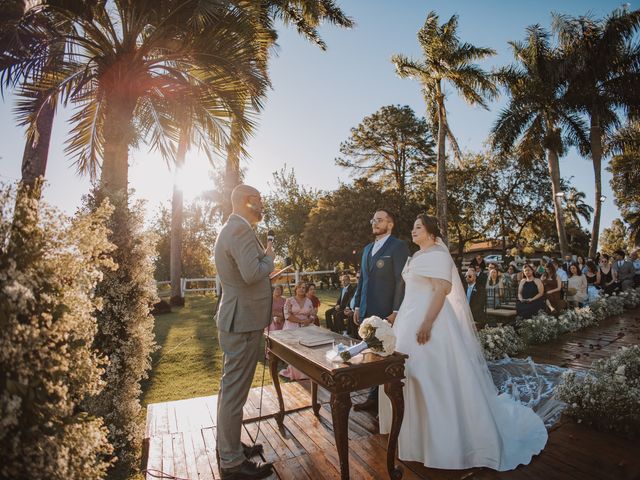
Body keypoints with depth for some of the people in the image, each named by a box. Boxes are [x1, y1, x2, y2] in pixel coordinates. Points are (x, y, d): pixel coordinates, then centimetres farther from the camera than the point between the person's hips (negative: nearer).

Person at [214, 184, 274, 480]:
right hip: (243, 321, -11)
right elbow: (252, 273, -28)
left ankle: (228, 446, 36)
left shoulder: (231, 228, 16)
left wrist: (265, 263, 18)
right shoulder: (240, 230, -18)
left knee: (230, 388, 20)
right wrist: (269, 257, -11)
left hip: (234, 319, 11)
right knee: (234, 392, 2)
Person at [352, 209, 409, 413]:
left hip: (386, 313, -7)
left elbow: (401, 280, -11)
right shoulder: (368, 248, 18)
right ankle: (374, 398, 26)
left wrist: (396, 311, -14)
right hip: (366, 312, 7)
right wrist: (357, 306, 16)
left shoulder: (398, 246, -5)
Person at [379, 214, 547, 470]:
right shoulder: (417, 256, 16)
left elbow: (441, 290, -21)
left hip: (431, 319, -9)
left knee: (434, 377, -1)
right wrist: (402, 319, 19)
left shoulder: (438, 254, -12)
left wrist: (427, 323, -27)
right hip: (411, 318, 9)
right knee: (413, 373, 16)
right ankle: (419, 425, 34)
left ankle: (442, 437, 16)